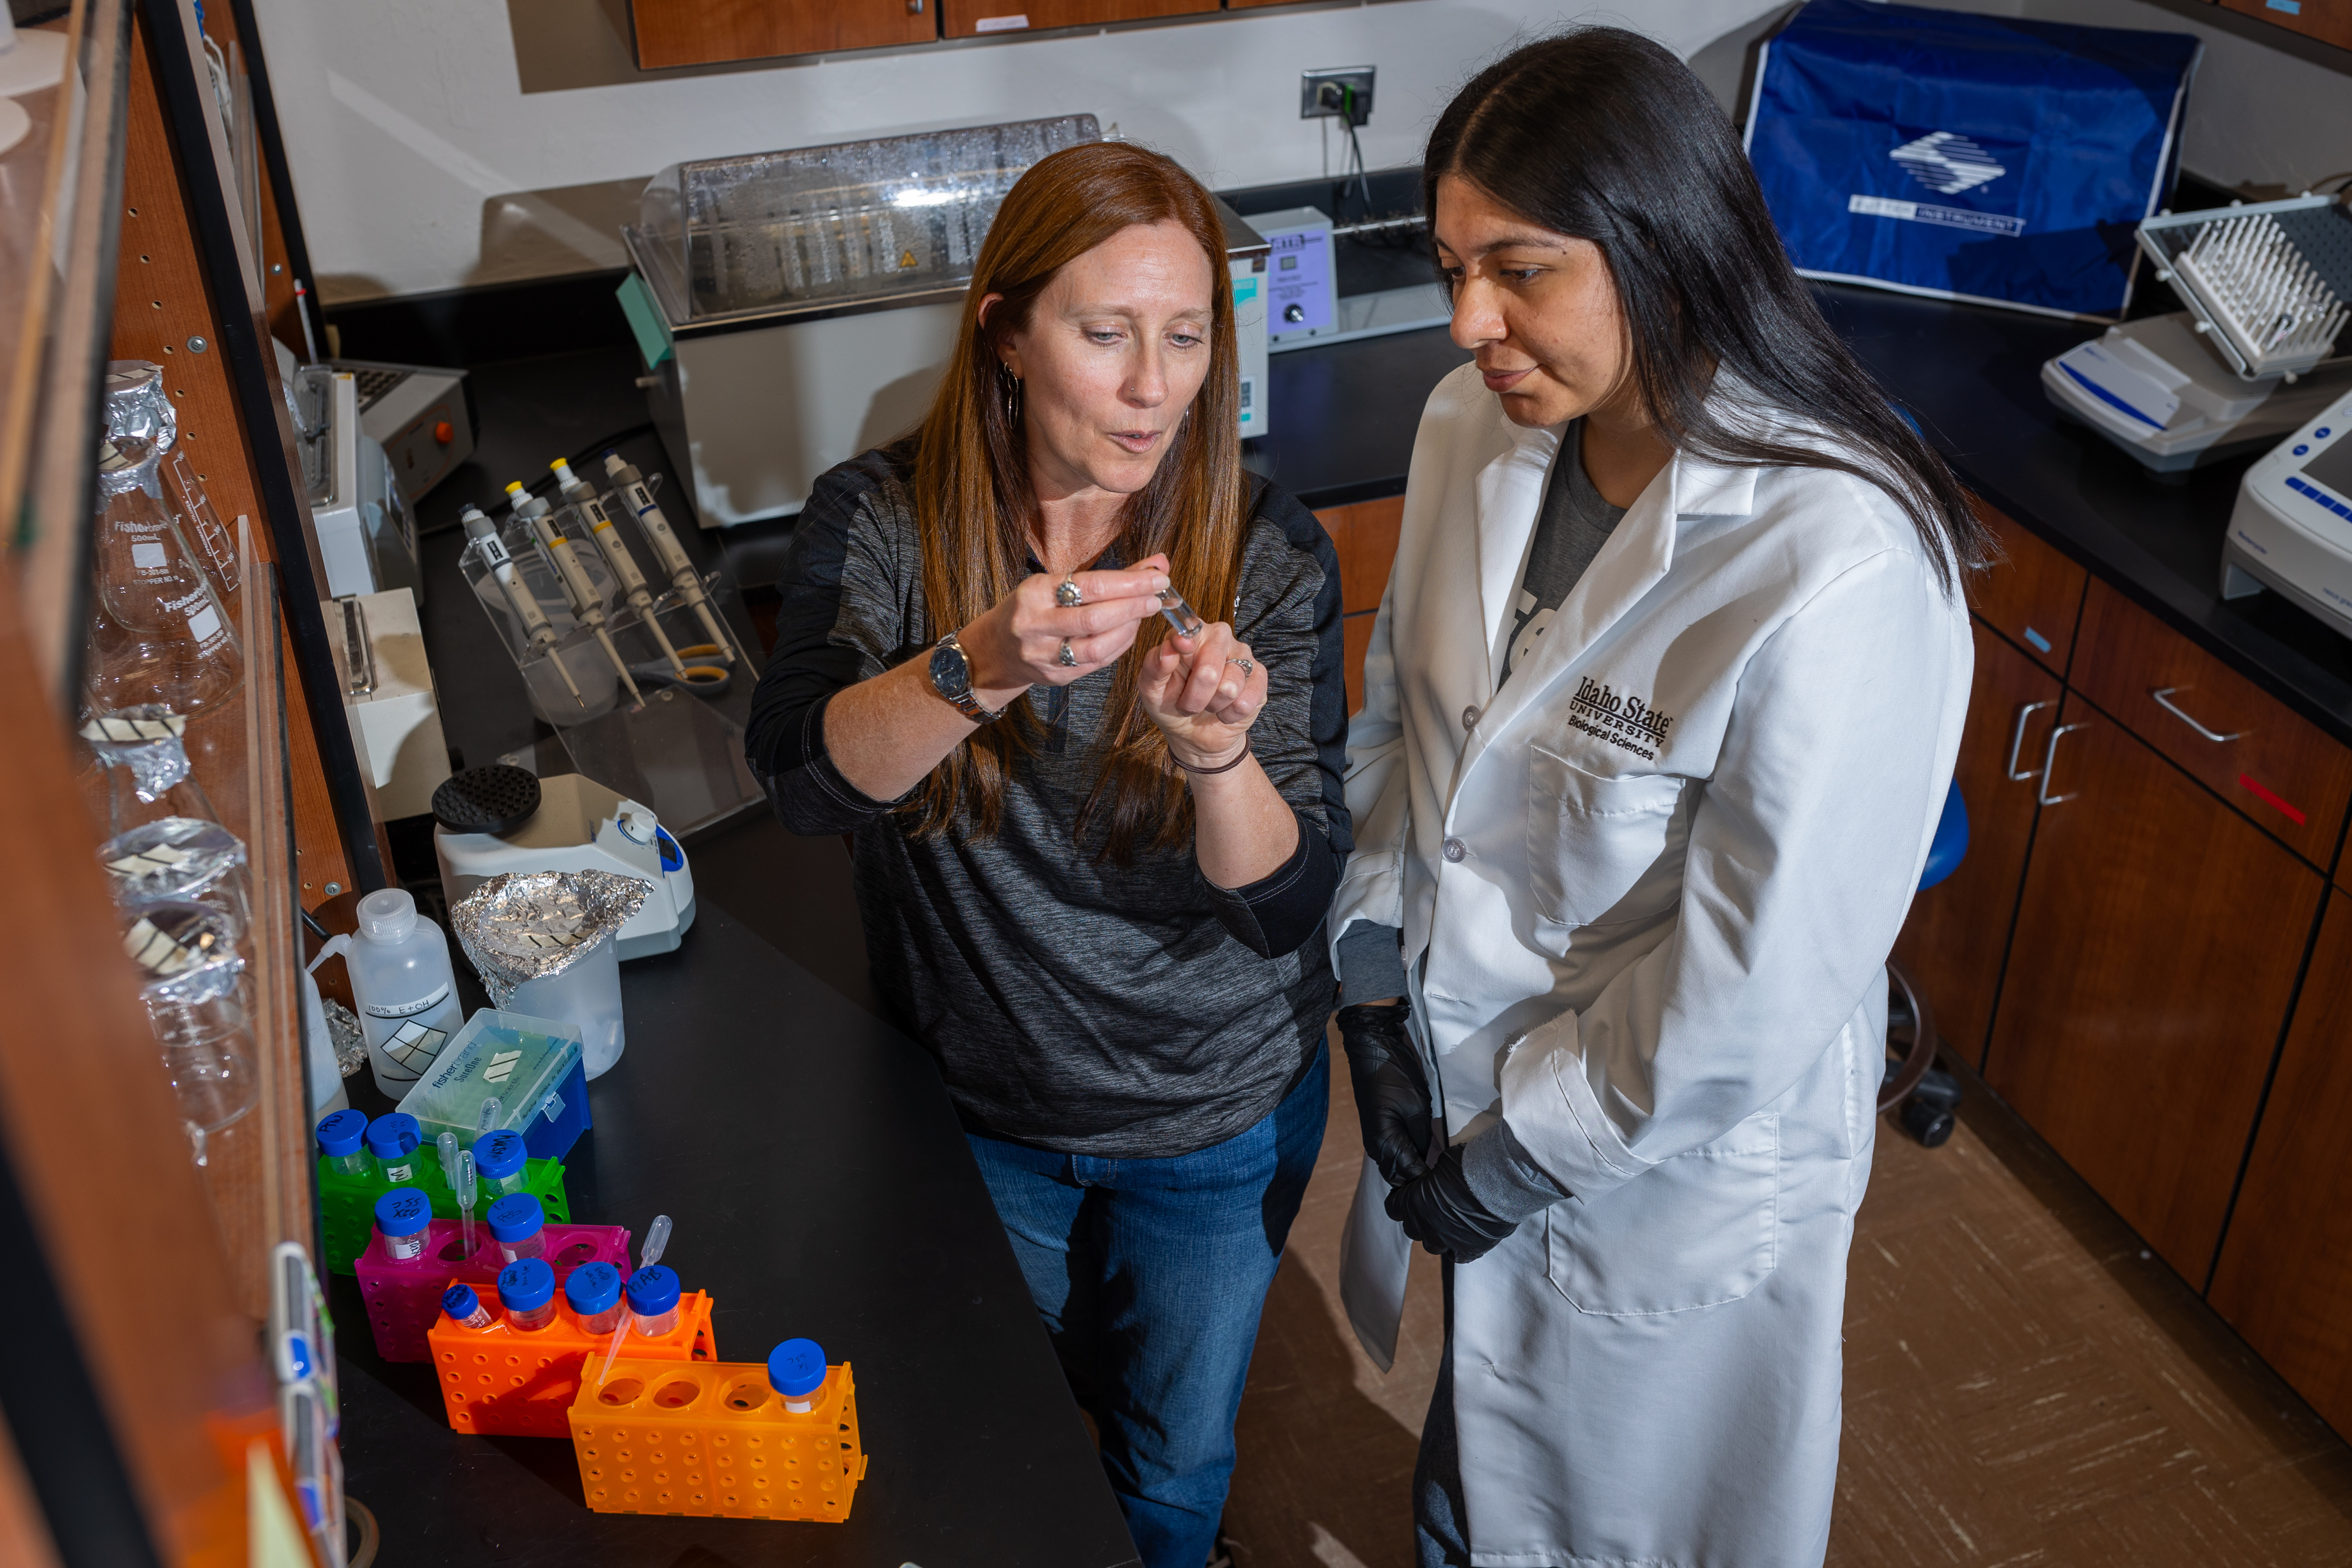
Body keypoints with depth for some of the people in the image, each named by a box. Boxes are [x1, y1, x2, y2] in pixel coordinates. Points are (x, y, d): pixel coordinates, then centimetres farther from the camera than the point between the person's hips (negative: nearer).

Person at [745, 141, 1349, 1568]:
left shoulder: (1269, 556, -18)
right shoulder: (883, 518, -16)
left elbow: (1290, 904, -22)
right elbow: (804, 775, -30)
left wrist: (1220, 752, -43)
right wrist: (985, 665, -48)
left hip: (1217, 1120, 0)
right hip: (975, 1099, 1)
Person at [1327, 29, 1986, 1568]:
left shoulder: (1837, 573, -33)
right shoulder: (1475, 428, -10)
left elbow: (1748, 990, -26)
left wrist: (1516, 1159, -15)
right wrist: (1377, 992, -3)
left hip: (1672, 1157, -5)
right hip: (1458, 1067, 6)